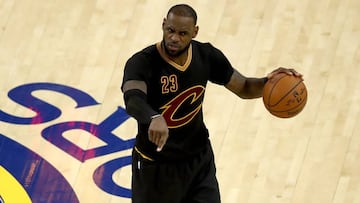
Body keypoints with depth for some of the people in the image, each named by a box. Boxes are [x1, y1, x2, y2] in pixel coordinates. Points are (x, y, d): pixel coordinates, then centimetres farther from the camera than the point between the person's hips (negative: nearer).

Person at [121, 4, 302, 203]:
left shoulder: (207, 56, -9)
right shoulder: (142, 63, -26)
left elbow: (244, 88, 4)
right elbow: (133, 100, -46)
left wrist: (268, 81, -19)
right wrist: (154, 117, -69)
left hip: (199, 159, 4)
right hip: (155, 166, -4)